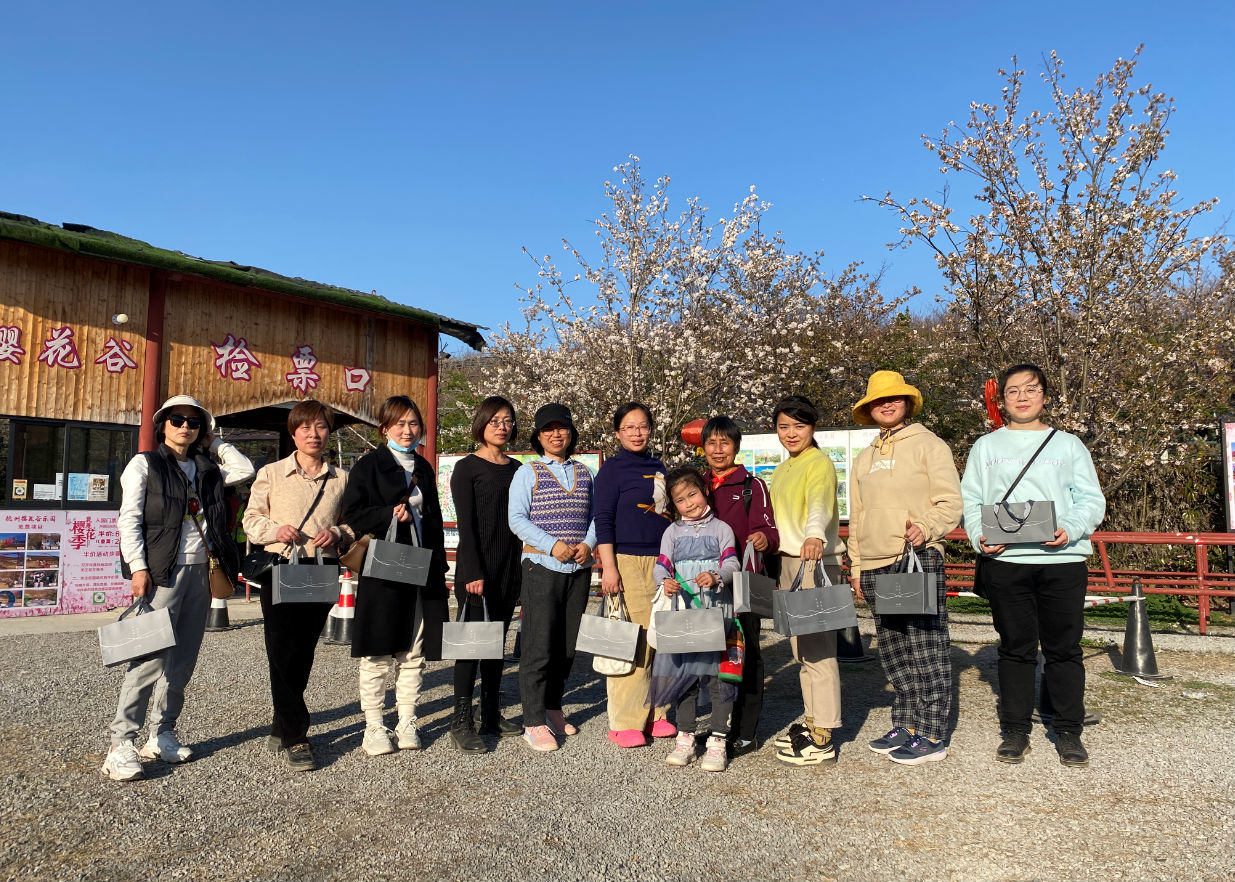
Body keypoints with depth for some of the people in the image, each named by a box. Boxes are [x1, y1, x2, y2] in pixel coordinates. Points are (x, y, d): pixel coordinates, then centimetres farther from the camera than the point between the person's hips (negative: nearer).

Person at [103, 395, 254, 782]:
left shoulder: (205, 470, 17)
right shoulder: (145, 464, 4)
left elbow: (245, 469, 9)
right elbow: (129, 518, -3)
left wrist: (213, 441, 14)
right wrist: (138, 568, -13)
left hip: (199, 572, 6)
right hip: (162, 572, -5)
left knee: (183, 660, 7)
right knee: (151, 658, -12)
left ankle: (162, 734, 17)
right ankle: (122, 745, -6)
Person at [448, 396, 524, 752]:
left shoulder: (516, 469, 12)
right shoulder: (467, 468, -5)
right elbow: (466, 524, -11)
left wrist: (521, 569, 10)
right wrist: (473, 573, -17)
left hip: (509, 568, 6)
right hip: (477, 568, -6)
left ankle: (491, 715, 21)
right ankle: (461, 724, 2)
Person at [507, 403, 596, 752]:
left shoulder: (583, 472, 14)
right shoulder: (528, 472, 1)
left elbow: (593, 516, 15)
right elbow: (517, 518, -7)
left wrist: (588, 544, -5)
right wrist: (553, 545, -16)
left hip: (579, 569, 5)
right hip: (542, 566, -4)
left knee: (568, 645, 10)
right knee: (539, 645, -5)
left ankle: (552, 708, 26)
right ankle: (534, 722, 3)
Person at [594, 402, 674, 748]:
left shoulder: (659, 468, 18)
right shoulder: (612, 469, -1)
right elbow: (603, 520, -6)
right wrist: (608, 566, -15)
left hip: (660, 562, 6)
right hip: (626, 561, -6)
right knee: (632, 642, -8)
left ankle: (653, 714, 17)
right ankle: (625, 723, 2)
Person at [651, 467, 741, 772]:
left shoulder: (720, 528, 5)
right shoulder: (673, 532, 12)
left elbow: (732, 563, -7)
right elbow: (660, 565, 2)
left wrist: (716, 577, -27)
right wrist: (665, 581, -20)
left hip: (716, 610, -3)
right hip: (682, 611, 3)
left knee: (718, 673, -5)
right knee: (683, 673, 7)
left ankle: (718, 741, 4)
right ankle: (685, 738, 19)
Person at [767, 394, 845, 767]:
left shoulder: (820, 463, -9)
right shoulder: (780, 471, 18)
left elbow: (819, 505, -28)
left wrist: (815, 536, -46)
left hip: (816, 562, -9)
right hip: (787, 561, 9)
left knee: (818, 648, -7)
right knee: (801, 648, 13)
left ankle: (823, 739, -2)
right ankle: (812, 721, 24)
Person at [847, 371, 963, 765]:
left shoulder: (928, 445, 1)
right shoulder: (864, 458, 19)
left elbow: (951, 503, -5)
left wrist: (925, 528, -23)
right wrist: (856, 566, 18)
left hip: (919, 560, -6)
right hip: (875, 566, 6)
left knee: (926, 648, -4)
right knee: (894, 651, 11)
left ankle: (931, 736, 4)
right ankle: (905, 725, 22)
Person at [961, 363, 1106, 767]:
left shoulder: (1068, 444, 11)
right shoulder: (986, 446, 13)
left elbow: (1091, 499, 6)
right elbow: (970, 499, 8)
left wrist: (1070, 529, -13)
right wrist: (979, 535, -9)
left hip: (1062, 558, 0)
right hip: (1004, 559, 0)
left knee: (1063, 648, 4)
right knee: (1015, 647, 6)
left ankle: (1069, 731, 17)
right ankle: (1015, 730, 16)